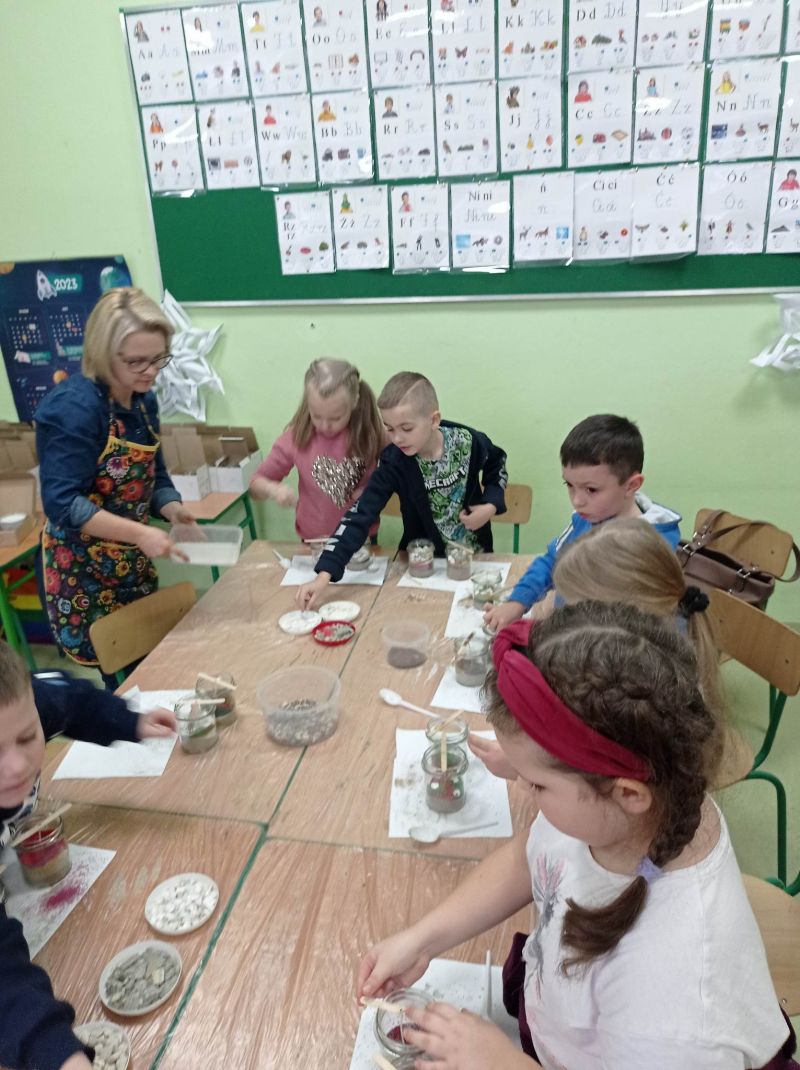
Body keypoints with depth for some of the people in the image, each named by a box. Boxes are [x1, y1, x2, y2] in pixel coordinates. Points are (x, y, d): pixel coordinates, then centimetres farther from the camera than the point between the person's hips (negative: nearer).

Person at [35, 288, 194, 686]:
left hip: (132, 563, 8)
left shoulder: (144, 400, 2)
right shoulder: (72, 407, -22)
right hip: (82, 568, -7)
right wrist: (140, 533, -34)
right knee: (116, 673, 2)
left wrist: (173, 510, -10)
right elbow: (62, 502, -27)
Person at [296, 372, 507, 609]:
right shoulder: (394, 463, -21)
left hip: (474, 555, 1)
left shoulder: (468, 442, -17)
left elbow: (497, 465, 6)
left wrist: (491, 506, -13)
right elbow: (360, 515, -27)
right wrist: (324, 574, -38)